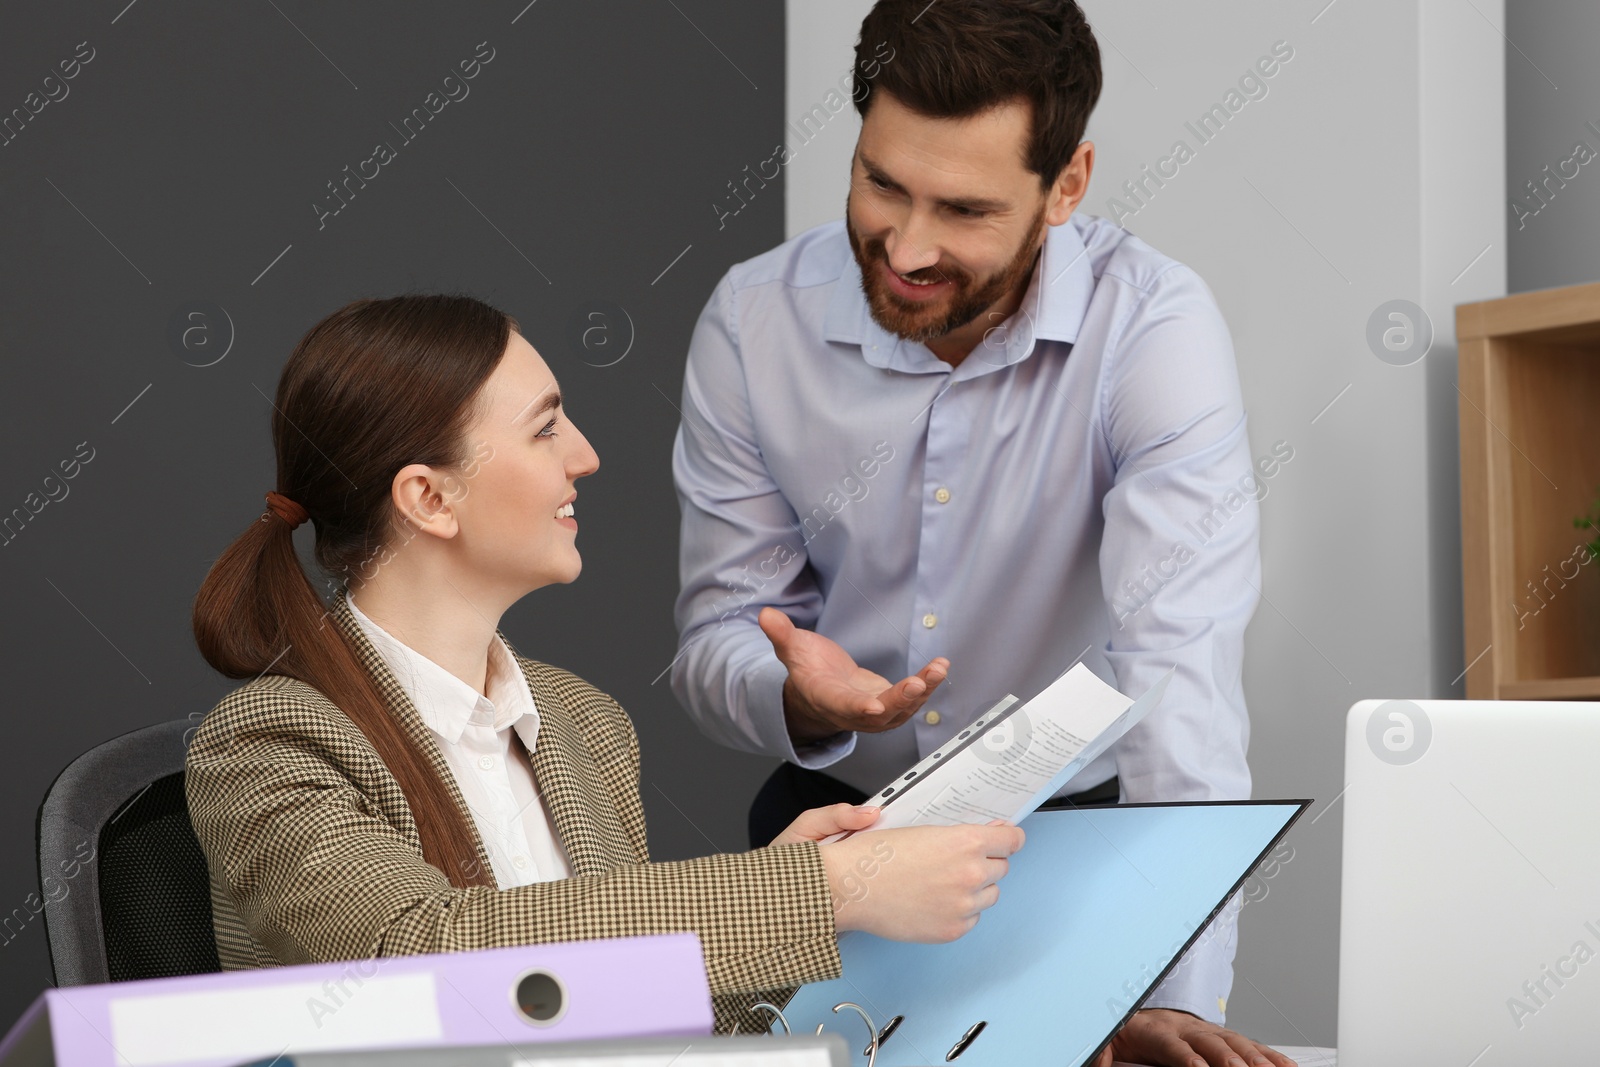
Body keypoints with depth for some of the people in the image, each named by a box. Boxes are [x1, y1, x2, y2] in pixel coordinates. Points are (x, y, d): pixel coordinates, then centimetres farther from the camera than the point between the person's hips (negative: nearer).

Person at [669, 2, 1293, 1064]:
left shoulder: (1155, 328, -18)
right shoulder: (751, 320, -8)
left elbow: (1181, 669, -27)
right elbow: (717, 642, -2)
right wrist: (794, 698, -27)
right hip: (835, 820, 2)